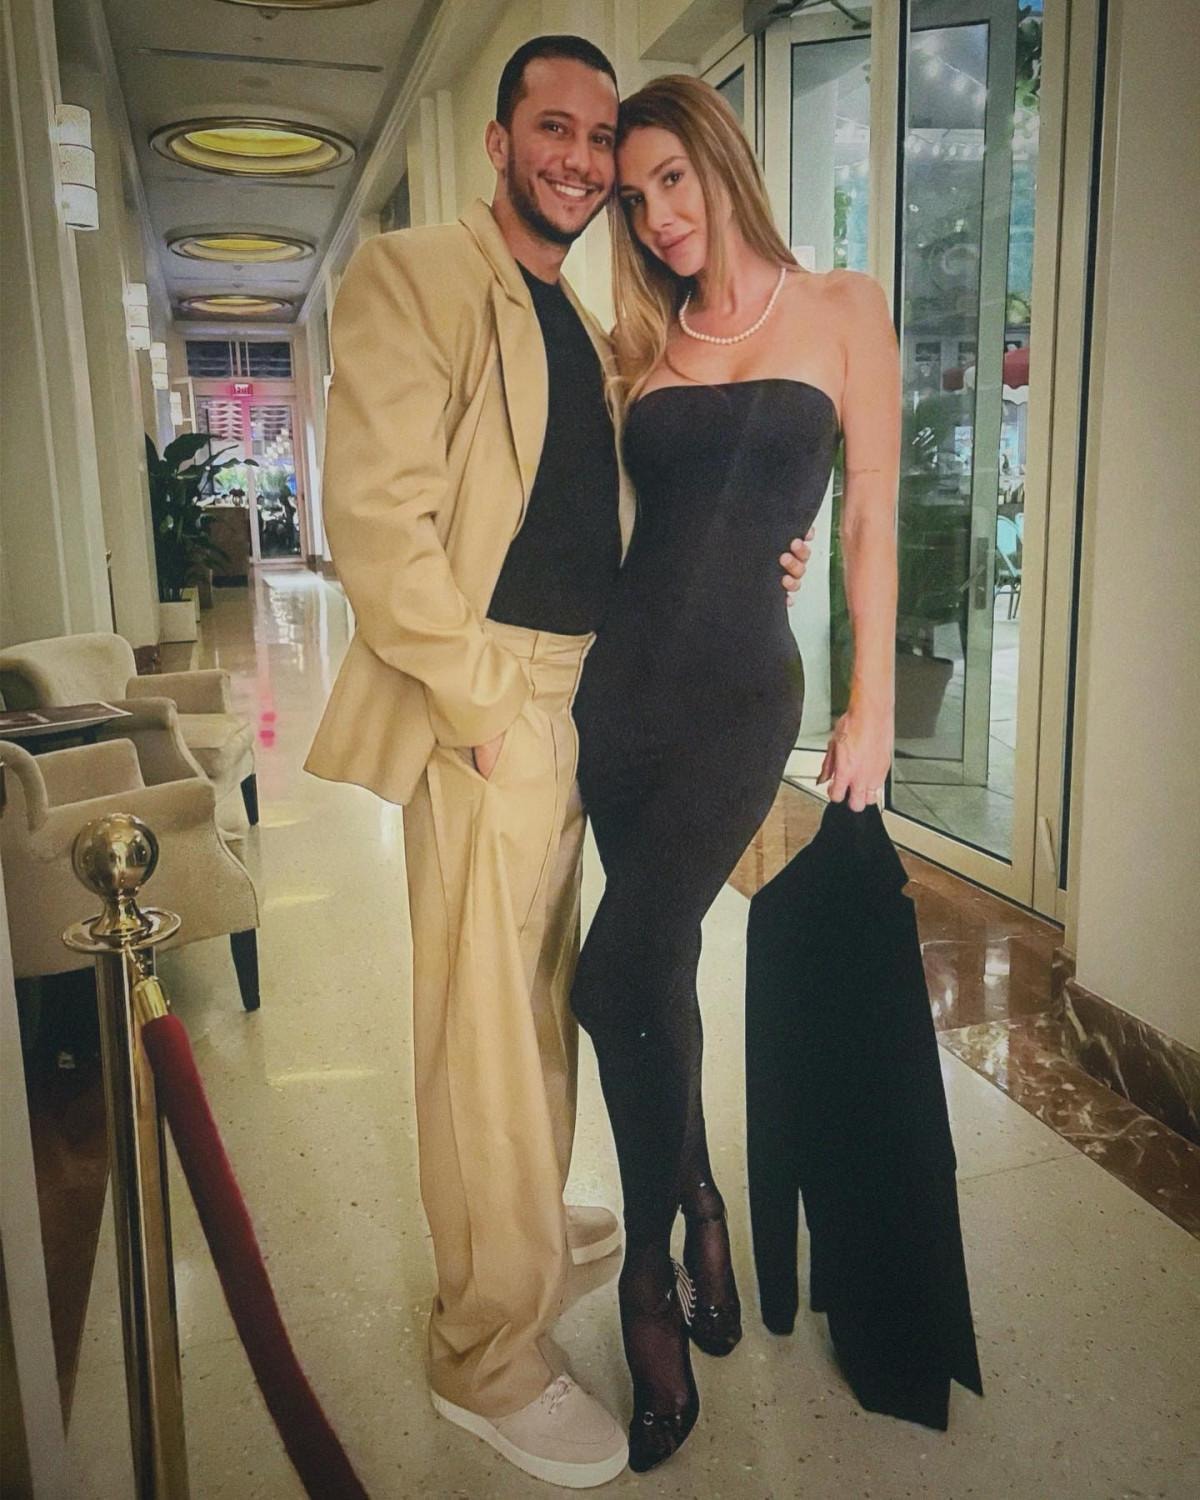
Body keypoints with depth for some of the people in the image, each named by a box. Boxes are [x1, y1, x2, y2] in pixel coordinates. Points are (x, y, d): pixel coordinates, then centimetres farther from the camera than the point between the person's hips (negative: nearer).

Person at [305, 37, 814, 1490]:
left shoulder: (591, 327, 20)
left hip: (584, 696, 8)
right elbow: (376, 515, -16)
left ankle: (531, 1217, 40)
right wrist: (488, 705, -19)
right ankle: (490, 1353, 15)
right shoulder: (410, 275, -5)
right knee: (483, 1016, -2)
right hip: (482, 699, -8)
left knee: (544, 988, 19)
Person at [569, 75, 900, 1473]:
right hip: (622, 678, 4)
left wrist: (872, 707, -2)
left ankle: (652, 1268, 11)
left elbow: (870, 518, 3)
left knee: (616, 978, -14)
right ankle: (698, 1218, 32)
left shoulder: (842, 309, 5)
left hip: (741, 686, -4)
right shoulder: (644, 344, 15)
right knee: (659, 971, 9)